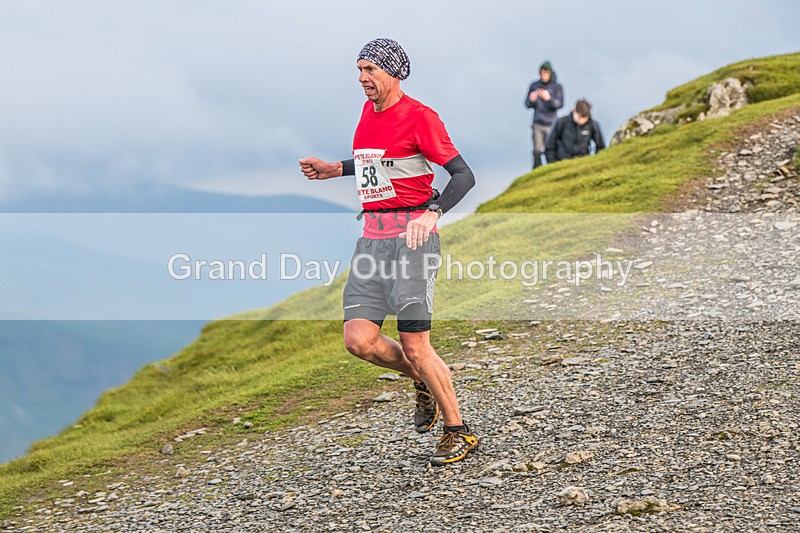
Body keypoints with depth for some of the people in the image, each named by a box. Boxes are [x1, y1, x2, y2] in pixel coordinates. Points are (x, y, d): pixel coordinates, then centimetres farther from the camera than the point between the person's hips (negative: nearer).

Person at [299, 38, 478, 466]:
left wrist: (432, 212, -28)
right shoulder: (369, 111, 15)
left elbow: (463, 175, -13)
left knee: (414, 346, -8)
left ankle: (458, 433, 8)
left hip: (411, 234, -7)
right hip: (373, 234, 7)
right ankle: (423, 381, 22)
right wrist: (333, 170, 30)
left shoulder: (419, 116, -8)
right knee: (359, 340, -5)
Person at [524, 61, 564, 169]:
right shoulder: (534, 86, 6)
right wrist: (531, 100, -16)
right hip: (537, 123, 2)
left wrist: (548, 98, -30)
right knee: (537, 151, -3)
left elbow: (560, 104, -12)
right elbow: (527, 104, 8)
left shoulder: (557, 87, -1)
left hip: (551, 124, -2)